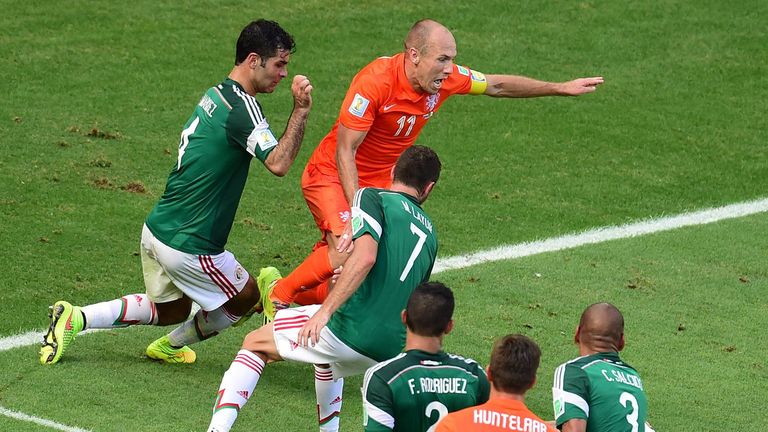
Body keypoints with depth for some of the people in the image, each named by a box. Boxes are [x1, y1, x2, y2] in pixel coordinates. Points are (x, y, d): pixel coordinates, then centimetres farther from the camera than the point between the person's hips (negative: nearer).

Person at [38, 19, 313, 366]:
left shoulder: (215, 94, 10)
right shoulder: (242, 106, -18)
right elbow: (278, 163, -27)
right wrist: (301, 110, -26)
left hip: (157, 229, 8)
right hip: (188, 246, -8)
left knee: (171, 309, 26)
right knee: (246, 297, 17)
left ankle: (75, 317, 15)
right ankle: (171, 347, 34)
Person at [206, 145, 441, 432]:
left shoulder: (373, 197, 2)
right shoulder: (429, 233, 22)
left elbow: (365, 257, -17)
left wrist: (325, 310, -20)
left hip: (352, 328, -6)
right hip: (392, 351, 6)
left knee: (255, 344, 13)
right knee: (327, 355, 40)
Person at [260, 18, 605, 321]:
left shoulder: (446, 79, -10)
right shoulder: (376, 81, -29)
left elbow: (497, 86, 9)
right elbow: (345, 151, -26)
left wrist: (561, 89, 14)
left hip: (378, 182, 7)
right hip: (332, 175, -7)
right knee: (349, 248, -27)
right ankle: (278, 296, -7)